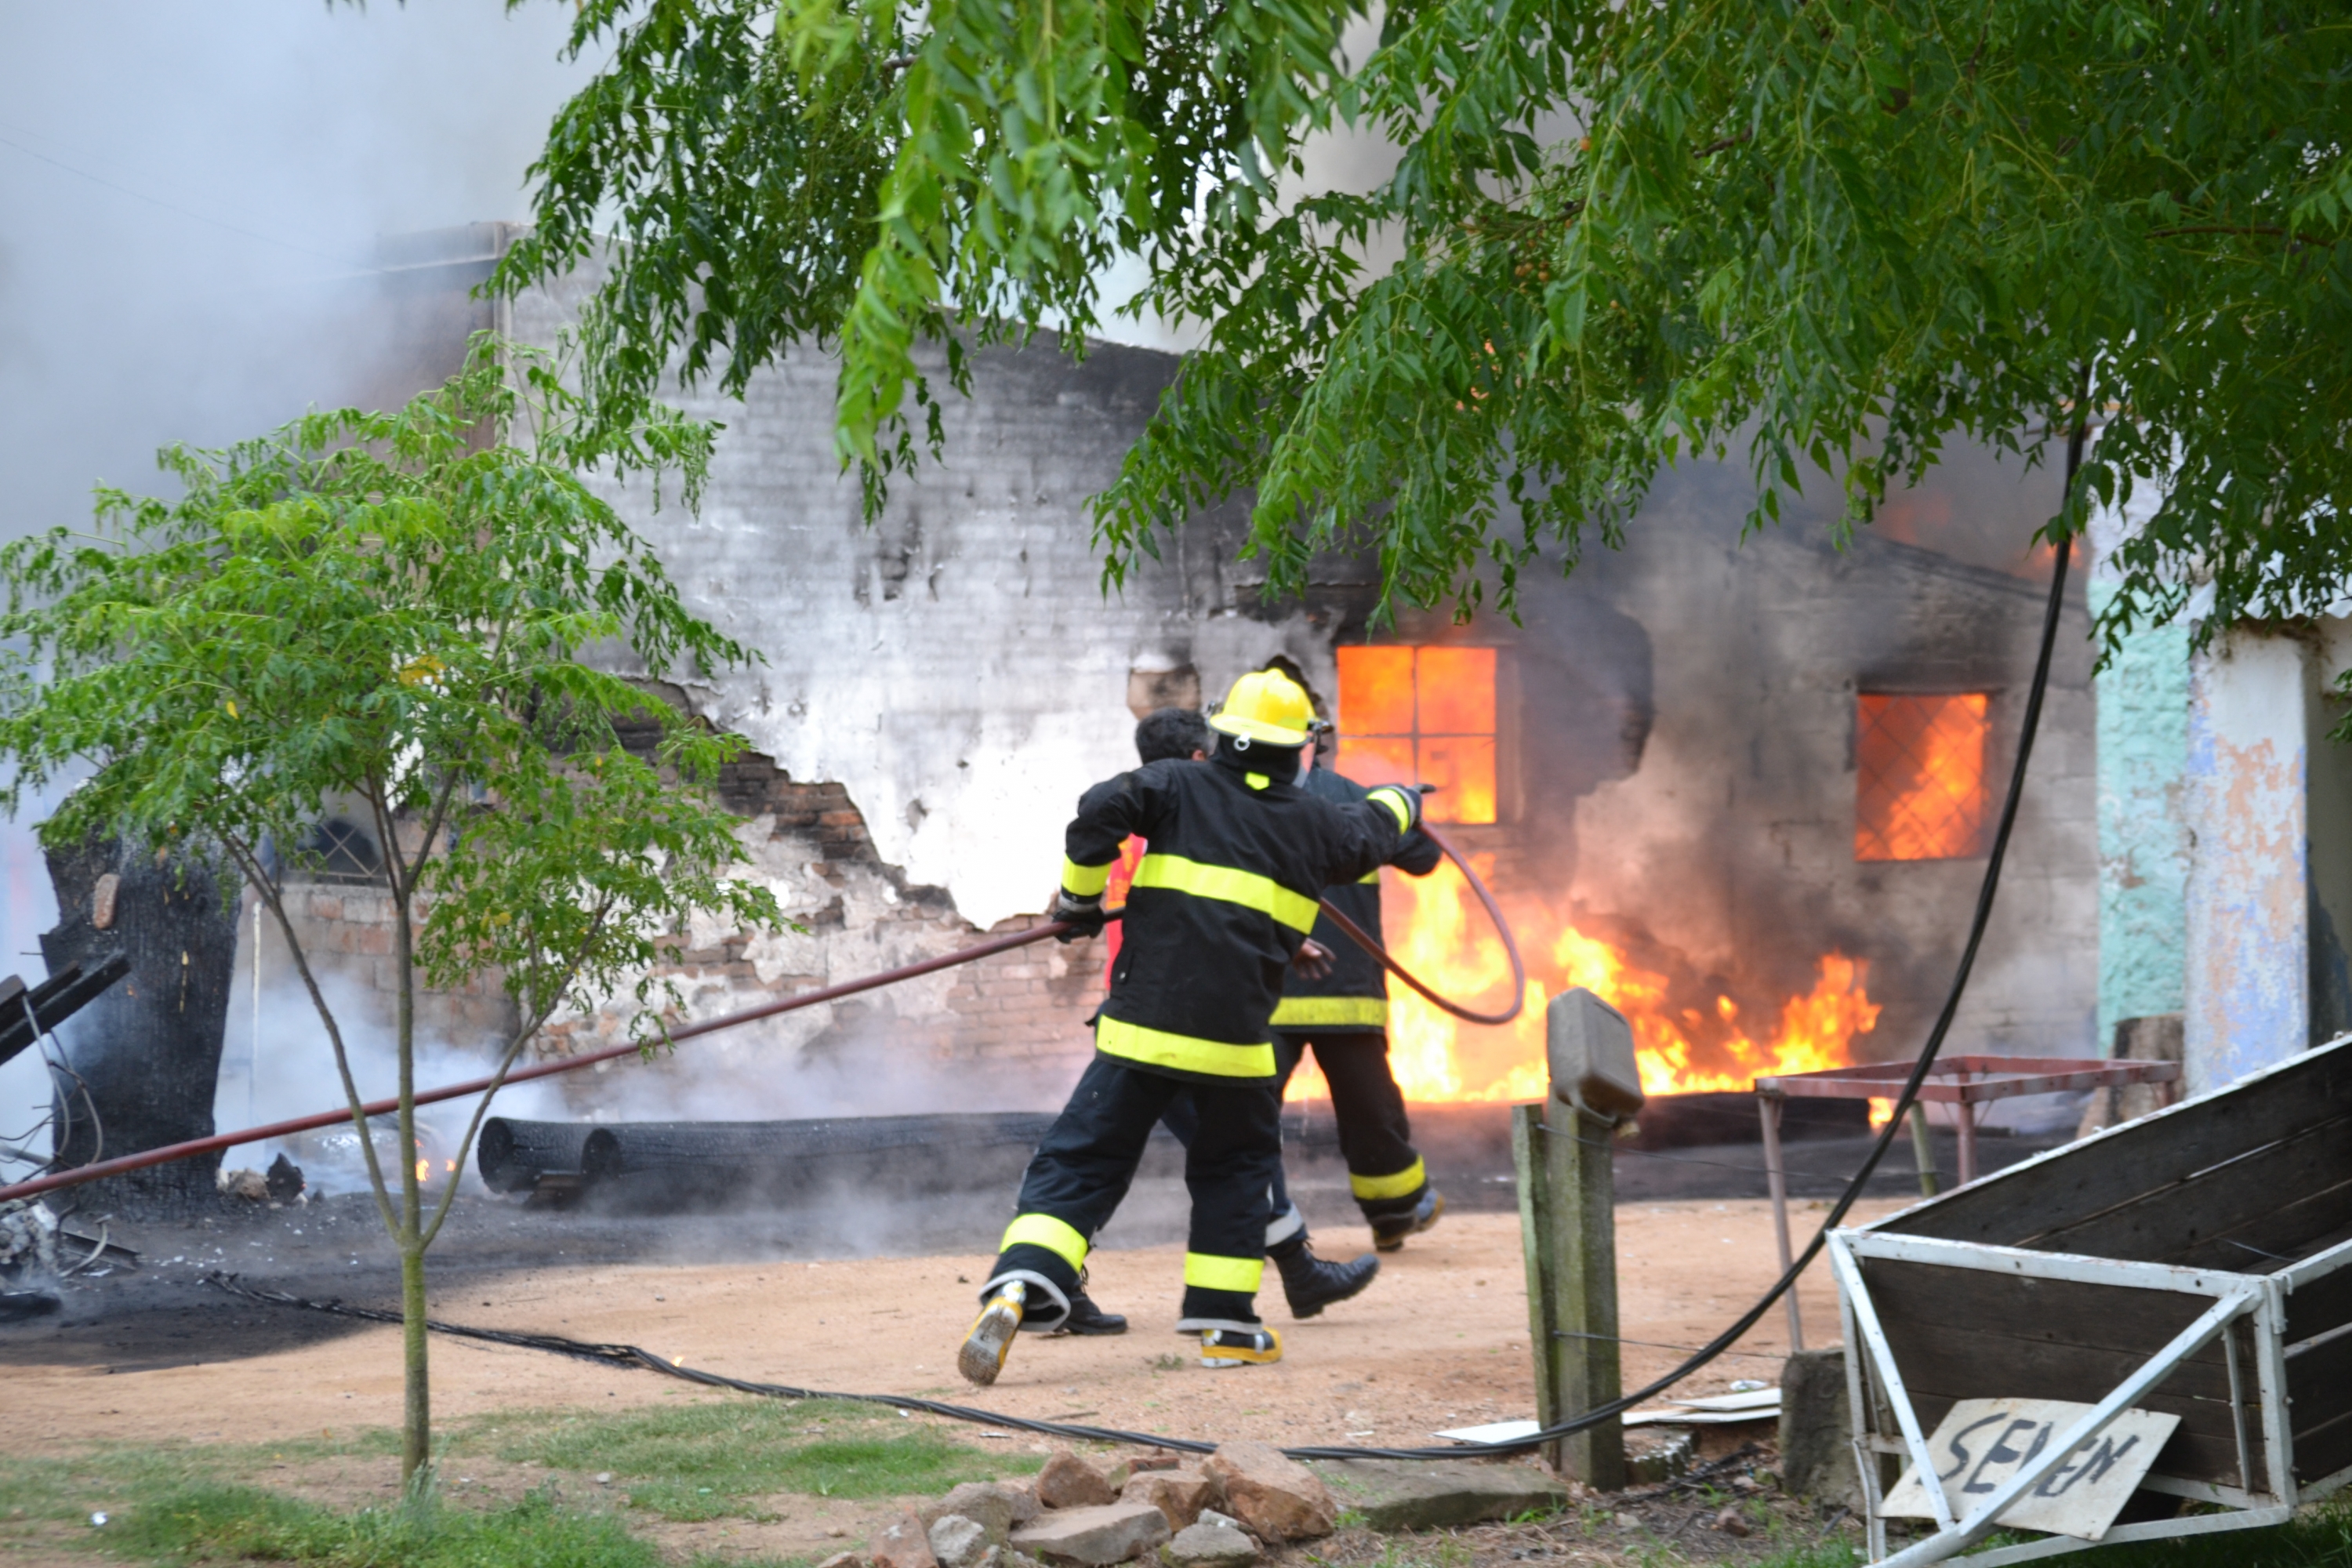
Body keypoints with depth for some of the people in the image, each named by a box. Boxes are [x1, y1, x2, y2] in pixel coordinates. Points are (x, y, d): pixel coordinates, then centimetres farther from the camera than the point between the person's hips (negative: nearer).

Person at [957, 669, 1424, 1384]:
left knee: (1080, 1163, 0)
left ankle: (1017, 1290, -20)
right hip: (1234, 1035, 1)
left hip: (1142, 1025, -1)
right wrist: (1402, 803, 57)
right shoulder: (1314, 823, 11)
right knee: (1236, 1165, 23)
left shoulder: (1179, 787, 5)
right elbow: (1371, 833, 34)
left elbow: (1102, 809, -13)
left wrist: (1078, 898, 1)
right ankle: (1227, 1324, 19)